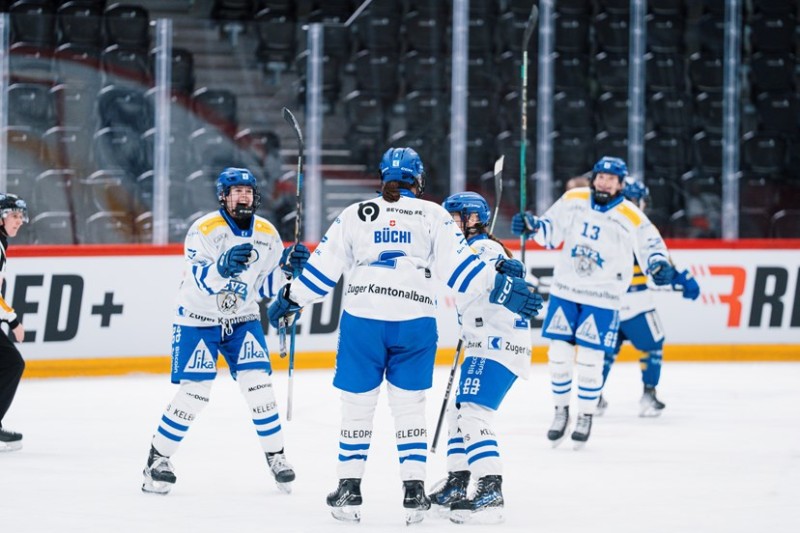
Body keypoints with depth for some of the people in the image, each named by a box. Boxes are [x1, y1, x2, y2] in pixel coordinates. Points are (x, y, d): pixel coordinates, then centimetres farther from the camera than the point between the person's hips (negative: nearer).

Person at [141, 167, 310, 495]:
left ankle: (275, 457, 5)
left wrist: (287, 266, -14)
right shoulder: (204, 230, -17)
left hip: (242, 319, 4)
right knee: (194, 393, -9)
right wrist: (223, 265, -46)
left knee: (258, 384, -9)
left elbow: (265, 286, 4)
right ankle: (158, 458, 6)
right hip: (198, 319, -4)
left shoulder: (267, 234, -2)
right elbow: (200, 280, -28)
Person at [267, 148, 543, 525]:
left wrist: (289, 300, 20)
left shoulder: (354, 215, 10)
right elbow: (457, 265, -2)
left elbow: (324, 267, 9)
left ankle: (349, 487, 9)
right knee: (409, 406, 9)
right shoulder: (433, 216, 7)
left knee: (357, 405, 9)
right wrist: (502, 290, 1)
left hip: (361, 320, 0)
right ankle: (414, 490, 4)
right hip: (415, 323, 0)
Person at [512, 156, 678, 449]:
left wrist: (660, 265, -25)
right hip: (565, 291, 3)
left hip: (601, 298, -3)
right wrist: (532, 226, -11)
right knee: (558, 356, 3)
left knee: (589, 360, -4)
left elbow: (651, 246, -5)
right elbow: (550, 231, 9)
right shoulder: (573, 201, -1)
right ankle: (561, 410, 22)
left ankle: (586, 416, 14)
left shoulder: (631, 218, -10)